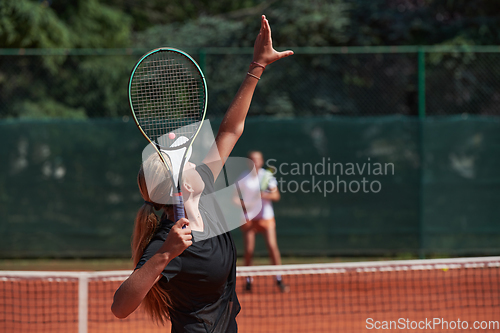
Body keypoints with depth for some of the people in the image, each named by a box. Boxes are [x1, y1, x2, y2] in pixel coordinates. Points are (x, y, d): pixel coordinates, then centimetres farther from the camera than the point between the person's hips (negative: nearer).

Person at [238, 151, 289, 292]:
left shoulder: (267, 176, 1)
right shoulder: (242, 178, 0)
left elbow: (276, 196, -1)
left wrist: (266, 195, -21)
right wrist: (241, 204, -16)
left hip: (266, 217, 0)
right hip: (248, 218, 0)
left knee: (272, 246, -12)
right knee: (249, 250, -4)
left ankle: (279, 280, -5)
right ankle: (248, 280, 13)